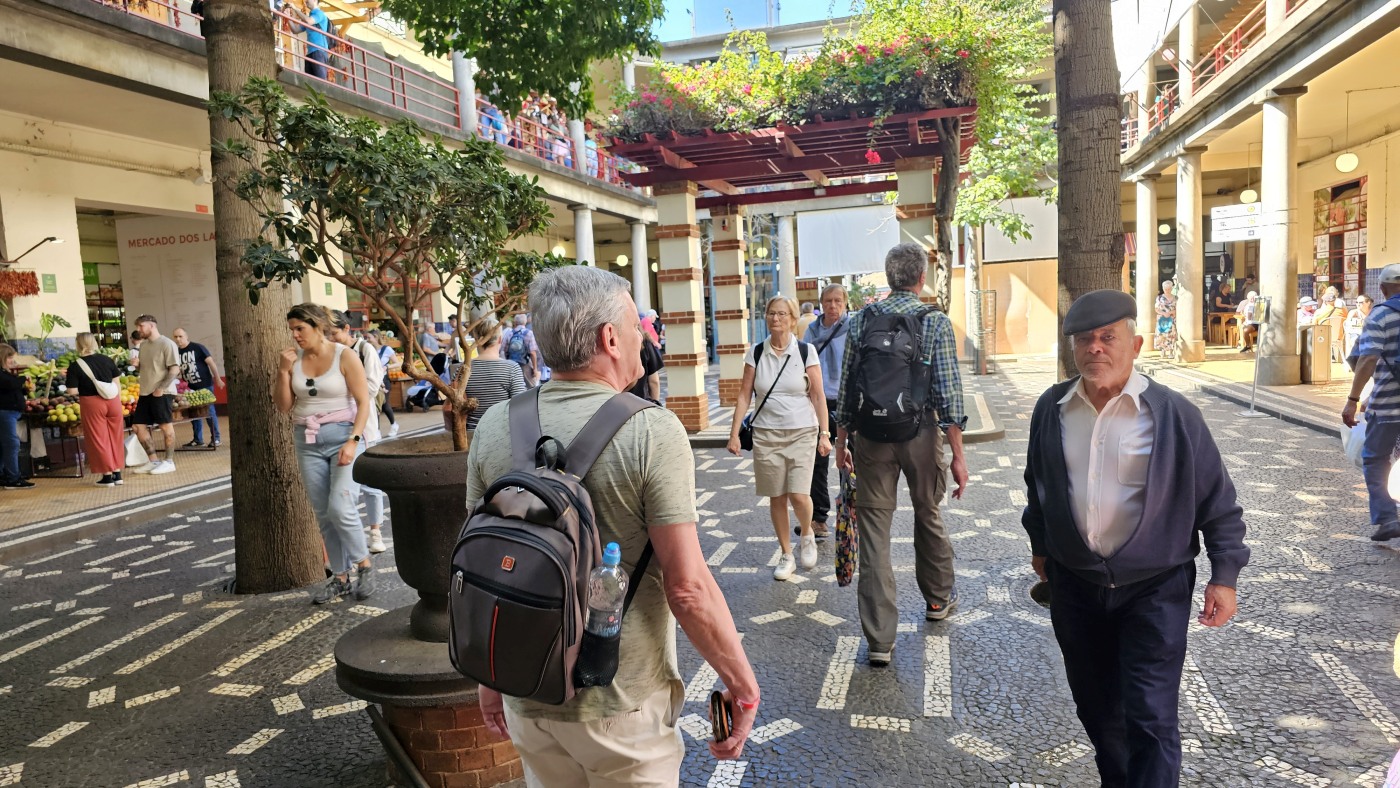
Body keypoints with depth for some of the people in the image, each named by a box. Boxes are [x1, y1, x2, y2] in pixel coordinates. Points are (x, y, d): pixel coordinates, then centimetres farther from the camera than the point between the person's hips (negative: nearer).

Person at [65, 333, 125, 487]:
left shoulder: (75, 366, -9)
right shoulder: (107, 360, 2)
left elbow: (72, 391, -11)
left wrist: (84, 388, 9)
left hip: (92, 404, -3)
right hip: (113, 401, 4)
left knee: (98, 439, 7)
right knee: (115, 438, 13)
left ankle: (107, 476, 11)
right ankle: (117, 474, 18)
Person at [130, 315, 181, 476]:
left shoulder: (166, 344, -9)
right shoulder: (143, 344, 14)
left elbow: (175, 369, -15)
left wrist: (161, 388, -20)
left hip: (162, 393, -8)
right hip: (145, 393, 8)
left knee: (166, 426, -1)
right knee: (138, 426, 7)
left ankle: (169, 462, 8)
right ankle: (152, 461, 17)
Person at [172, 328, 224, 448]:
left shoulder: (197, 347, -8)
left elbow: (211, 362, -7)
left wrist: (218, 379, -9)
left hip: (205, 385, -5)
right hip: (190, 387, 5)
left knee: (209, 411, -2)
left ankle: (216, 438, 6)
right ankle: (198, 440, 18)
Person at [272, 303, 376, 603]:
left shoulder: (345, 356, -8)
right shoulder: (294, 359, 4)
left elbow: (363, 402, -9)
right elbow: (283, 406, 6)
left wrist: (353, 441, -19)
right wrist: (283, 371, -7)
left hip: (343, 435, -5)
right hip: (307, 441, 5)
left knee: (340, 508, -17)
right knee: (323, 514, 8)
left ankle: (364, 565, 5)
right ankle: (340, 578, 18)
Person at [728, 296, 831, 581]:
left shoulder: (805, 352, -3)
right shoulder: (756, 354, 2)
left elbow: (818, 397, -1)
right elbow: (744, 396, 2)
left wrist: (825, 433, -6)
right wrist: (734, 433, -4)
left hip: (802, 433, -2)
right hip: (766, 434, 2)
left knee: (799, 495, -11)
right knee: (777, 498, 7)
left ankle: (807, 536, 22)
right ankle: (786, 555, 23)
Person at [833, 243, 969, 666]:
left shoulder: (860, 320, 2)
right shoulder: (936, 322, -5)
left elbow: (846, 388, 5)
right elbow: (947, 393, -8)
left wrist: (841, 442, 14)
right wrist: (958, 454, -4)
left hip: (871, 434, 1)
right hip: (920, 433, -1)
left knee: (874, 528, 2)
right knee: (928, 514, 21)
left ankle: (880, 639, 3)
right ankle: (938, 598, 43)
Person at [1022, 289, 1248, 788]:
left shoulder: (1172, 413, -11)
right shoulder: (1051, 409, -1)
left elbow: (1218, 500, -4)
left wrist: (1224, 576, -5)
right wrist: (1040, 546, 19)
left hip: (1154, 589, -4)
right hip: (1075, 586, 4)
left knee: (1150, 719, -3)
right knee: (1096, 708, 18)